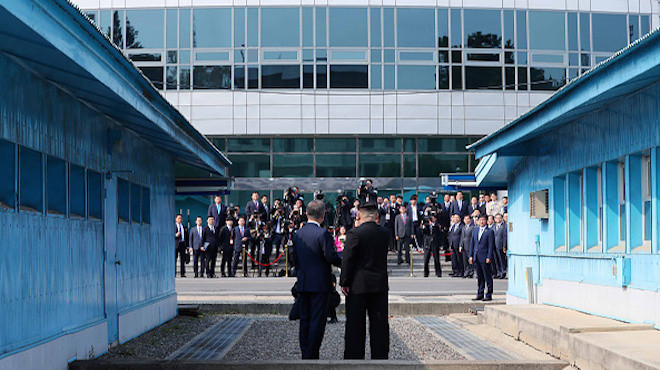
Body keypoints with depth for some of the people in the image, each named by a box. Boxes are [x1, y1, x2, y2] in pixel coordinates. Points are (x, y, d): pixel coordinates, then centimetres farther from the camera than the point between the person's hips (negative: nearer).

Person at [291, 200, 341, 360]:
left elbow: (295, 259, 13)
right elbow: (331, 256, -17)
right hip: (320, 284, -7)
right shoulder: (323, 233, -14)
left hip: (303, 284, 7)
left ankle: (305, 353, 16)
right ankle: (311, 355, -3)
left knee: (305, 320, 12)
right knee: (317, 321, -3)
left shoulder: (298, 234, 7)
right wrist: (342, 263, 3)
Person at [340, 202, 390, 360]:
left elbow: (347, 260, -12)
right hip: (380, 285, 4)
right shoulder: (385, 233, 2)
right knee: (379, 324, 9)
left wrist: (344, 282, -4)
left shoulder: (354, 234, -12)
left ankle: (354, 357, 7)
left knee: (355, 325, 4)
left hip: (358, 286, -4)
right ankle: (380, 356, 12)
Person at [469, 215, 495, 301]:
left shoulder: (489, 232, -3)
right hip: (476, 257, 5)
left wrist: (489, 257, -14)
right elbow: (472, 244, 16)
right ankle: (480, 295, 16)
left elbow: (491, 245, -7)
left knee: (487, 277, -1)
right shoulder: (475, 230, 15)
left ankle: (489, 295, 4)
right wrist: (471, 256, 10)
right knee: (479, 277, 11)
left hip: (485, 258, -5)